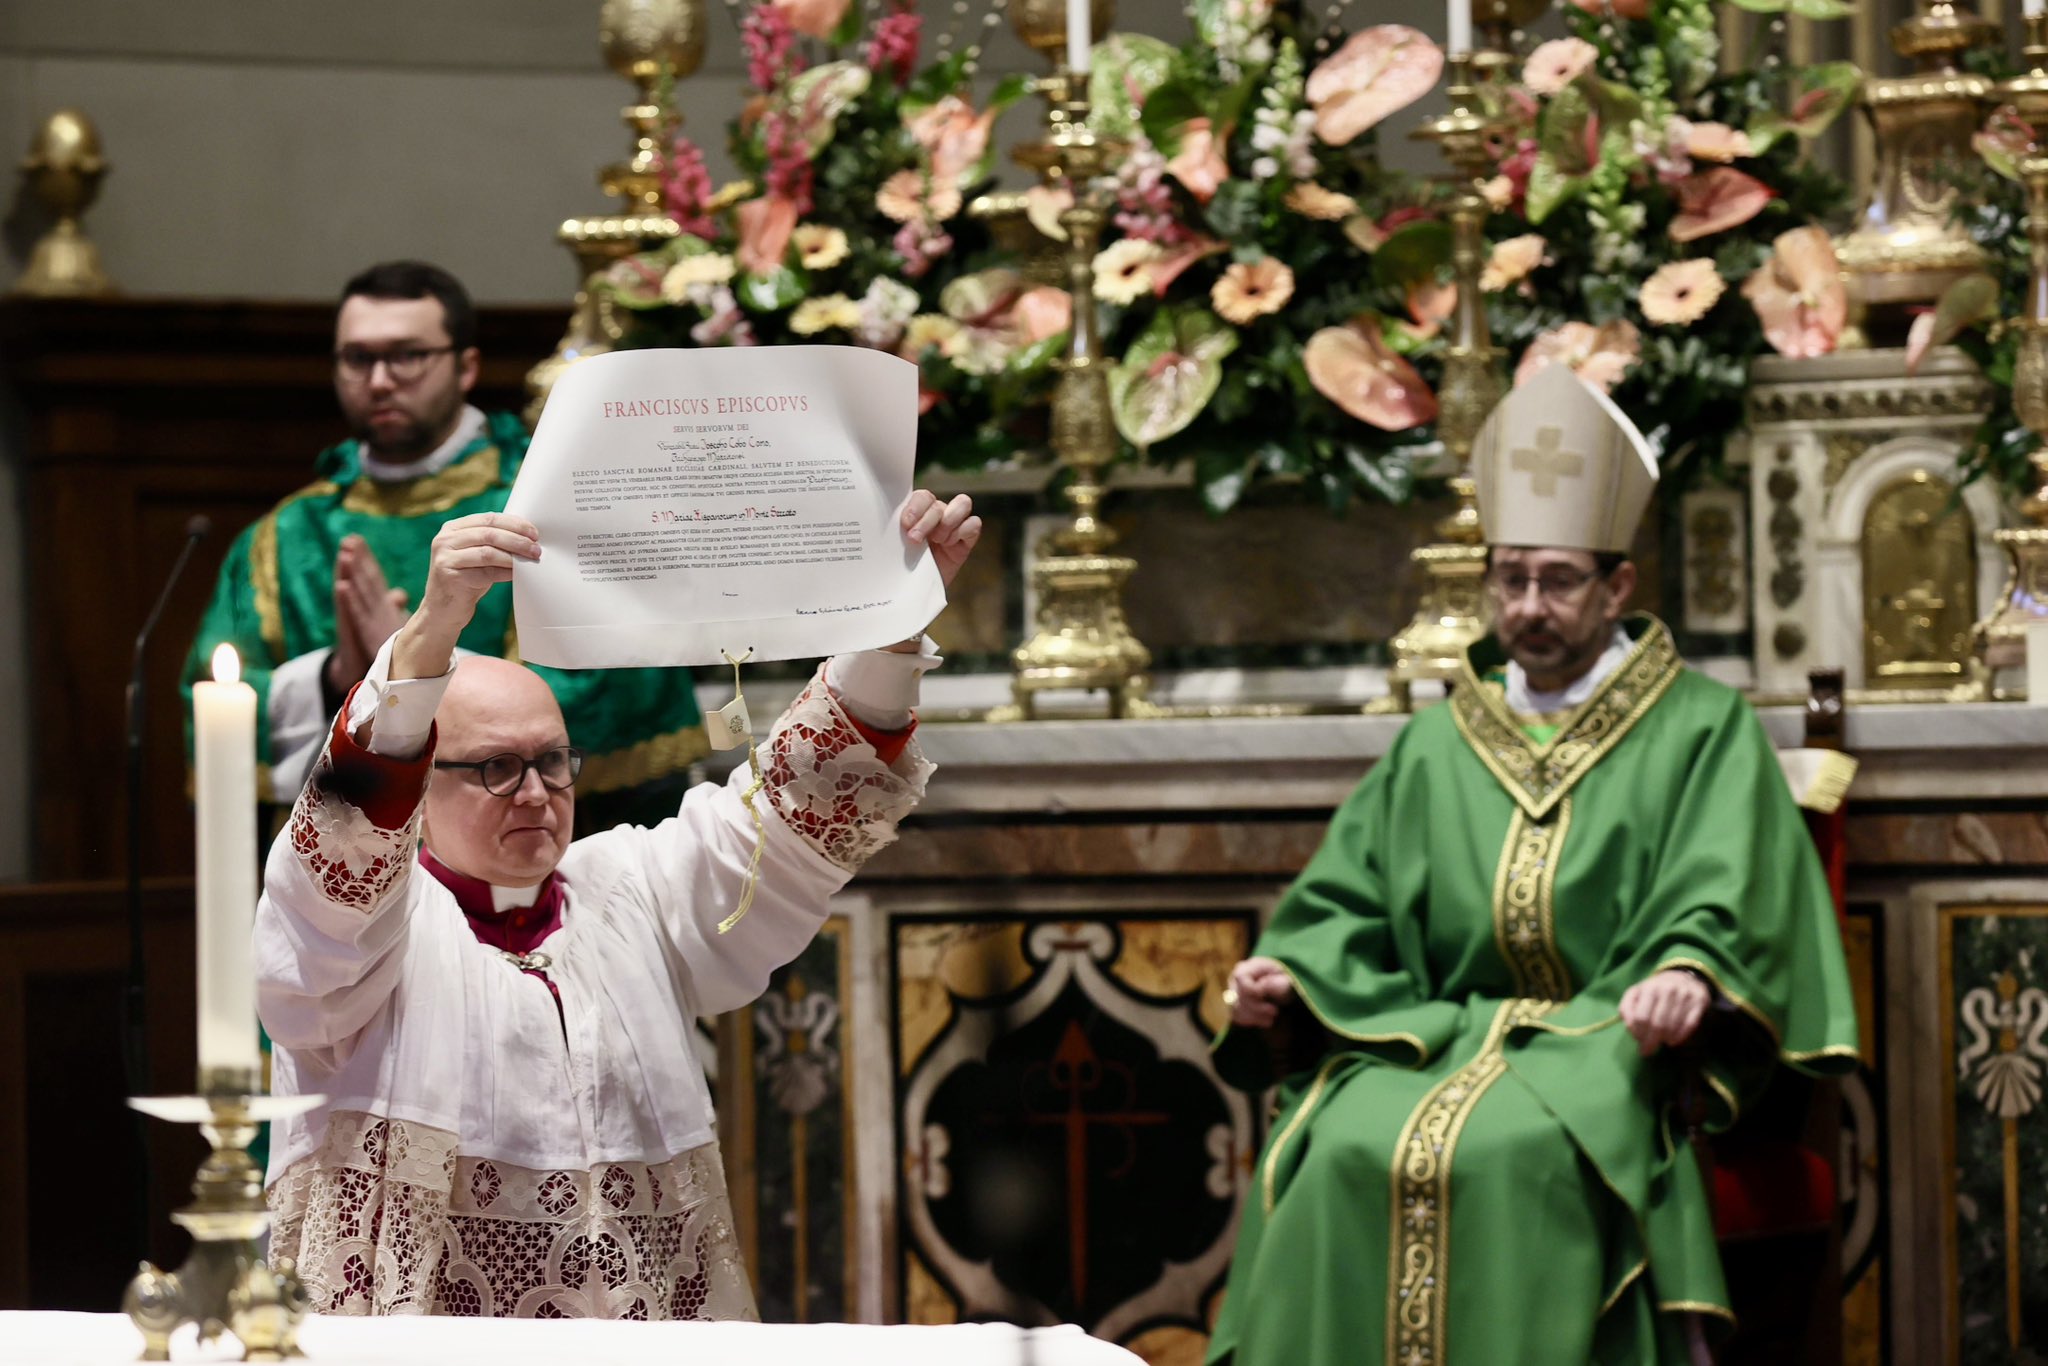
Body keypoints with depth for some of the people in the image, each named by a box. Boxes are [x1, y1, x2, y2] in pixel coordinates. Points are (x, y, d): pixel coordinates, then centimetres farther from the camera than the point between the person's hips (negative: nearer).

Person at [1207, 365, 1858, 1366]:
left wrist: (1689, 976, -27)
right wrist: (1284, 980, -5)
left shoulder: (1701, 731, 9)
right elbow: (1347, 906, 16)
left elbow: (1723, 906, -5)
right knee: (1343, 1147, -27)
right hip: (1442, 1036, 4)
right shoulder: (1433, 750, 21)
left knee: (1502, 1150, -36)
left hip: (1611, 1038, -4)